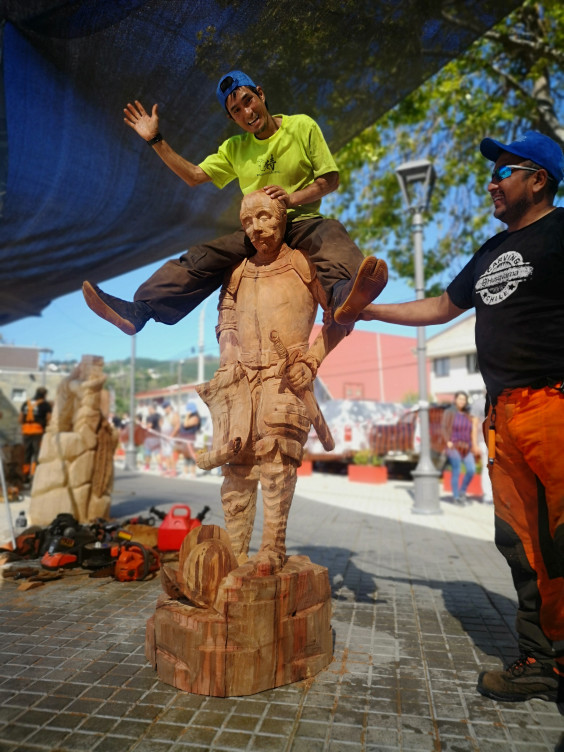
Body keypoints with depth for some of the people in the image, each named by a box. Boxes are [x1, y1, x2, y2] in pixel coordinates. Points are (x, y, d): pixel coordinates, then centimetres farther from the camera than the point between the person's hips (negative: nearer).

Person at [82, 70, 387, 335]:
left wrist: (292, 198, -16)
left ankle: (345, 295, -69)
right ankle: (138, 310, -26)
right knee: (202, 257, -18)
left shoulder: (302, 126, 6)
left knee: (330, 234, -38)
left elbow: (331, 179, 1)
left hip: (302, 222, -3)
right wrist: (156, 141, 7)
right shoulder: (234, 149, 18)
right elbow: (194, 176, 15)